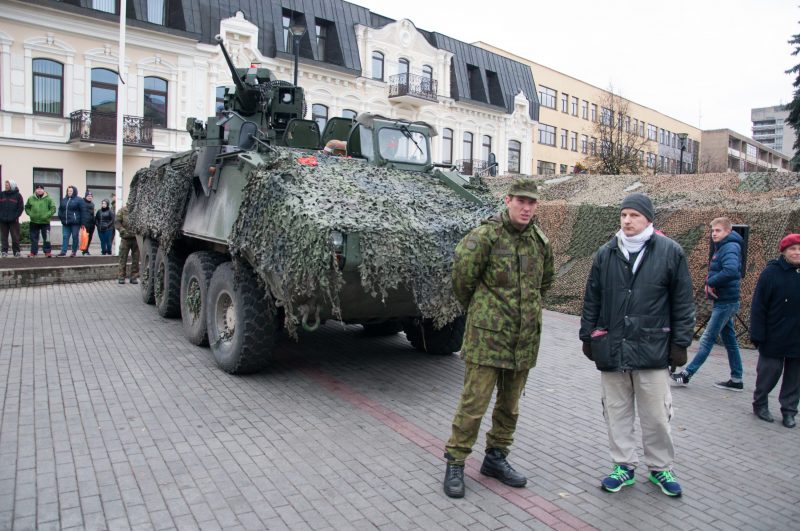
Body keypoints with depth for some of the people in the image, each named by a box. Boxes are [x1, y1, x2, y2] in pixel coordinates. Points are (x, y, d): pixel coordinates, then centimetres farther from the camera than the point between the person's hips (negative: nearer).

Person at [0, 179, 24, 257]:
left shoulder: (17, 195, 1)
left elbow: (21, 207, -1)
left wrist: (16, 216, -10)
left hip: (13, 220, -3)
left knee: (15, 236, -1)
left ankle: (16, 251, 7)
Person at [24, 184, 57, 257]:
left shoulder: (48, 199, -4)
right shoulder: (31, 198, 5)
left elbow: (53, 208, -6)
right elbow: (27, 207, 17)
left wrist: (47, 215, -15)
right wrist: (30, 214, 1)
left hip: (45, 222, -3)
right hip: (34, 222, 3)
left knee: (46, 238, -1)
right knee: (34, 238, 9)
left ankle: (48, 251, 6)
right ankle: (33, 252, 17)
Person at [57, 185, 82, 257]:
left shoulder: (79, 200, -2)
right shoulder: (64, 200, 15)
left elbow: (82, 211, -7)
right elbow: (60, 209, 22)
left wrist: (81, 221, -12)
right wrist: (61, 217, 7)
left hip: (75, 223, -5)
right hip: (65, 223, 5)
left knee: (75, 237, 1)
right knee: (65, 237, 2)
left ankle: (74, 251, 8)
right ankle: (63, 251, 2)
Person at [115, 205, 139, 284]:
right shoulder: (122, 210, 2)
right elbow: (117, 222, 0)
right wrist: (122, 230, -14)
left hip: (136, 238, 1)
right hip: (126, 238, -1)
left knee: (136, 258, 6)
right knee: (123, 258, 3)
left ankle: (134, 277, 15)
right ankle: (121, 276, 11)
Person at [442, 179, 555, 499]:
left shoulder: (541, 241, 8)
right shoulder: (485, 235, -12)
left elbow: (545, 281, 24)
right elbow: (461, 275, -8)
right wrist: (474, 306, 5)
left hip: (525, 340, 6)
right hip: (487, 337, -6)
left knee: (510, 405, 16)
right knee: (473, 404, -2)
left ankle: (496, 458, 34)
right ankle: (455, 463, 14)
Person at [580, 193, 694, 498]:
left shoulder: (670, 252, -2)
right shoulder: (606, 254, 6)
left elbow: (683, 303, 1)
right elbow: (592, 299, 10)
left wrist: (680, 343, -1)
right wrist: (587, 336, 9)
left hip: (652, 349, -2)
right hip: (611, 347, 3)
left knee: (656, 415, 8)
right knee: (617, 412, 12)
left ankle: (660, 467, 28)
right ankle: (624, 466, 27)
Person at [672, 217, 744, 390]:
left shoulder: (730, 248, -16)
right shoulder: (721, 248, 14)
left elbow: (731, 271, -33)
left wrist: (711, 282, -21)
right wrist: (709, 283, 2)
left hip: (725, 302, -10)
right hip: (725, 300, 10)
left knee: (708, 338, -5)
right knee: (729, 340, 14)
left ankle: (687, 373, 0)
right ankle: (736, 379, 21)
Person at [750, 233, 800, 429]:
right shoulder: (771, 272, -8)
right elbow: (758, 307, -9)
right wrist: (757, 335, -13)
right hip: (774, 339, -4)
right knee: (769, 373, 6)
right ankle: (760, 404, 23)